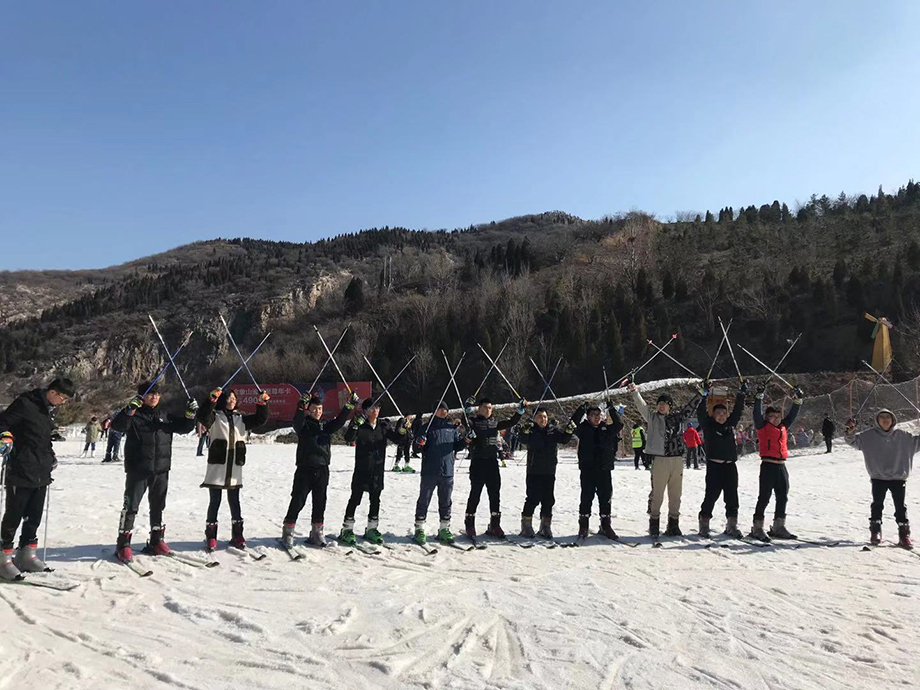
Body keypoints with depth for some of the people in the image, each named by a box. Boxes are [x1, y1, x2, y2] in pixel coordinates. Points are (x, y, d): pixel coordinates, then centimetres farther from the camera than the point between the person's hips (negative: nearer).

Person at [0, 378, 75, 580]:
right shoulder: (25, 404, -13)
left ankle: (26, 554, 22)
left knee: (34, 517, 12)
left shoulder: (50, 409, 12)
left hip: (41, 474, 7)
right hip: (20, 472, -7)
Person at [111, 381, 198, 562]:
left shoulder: (165, 417, 11)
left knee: (158, 506, 13)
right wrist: (130, 410, -35)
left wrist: (190, 414, -5)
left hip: (161, 470, 5)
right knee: (131, 506, -3)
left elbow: (184, 428, 13)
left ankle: (157, 541, 25)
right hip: (138, 470, -5)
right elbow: (117, 426, -20)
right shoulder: (134, 415, -4)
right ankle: (123, 544, 7)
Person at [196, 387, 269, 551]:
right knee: (215, 502, 4)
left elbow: (260, 419, 9)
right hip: (217, 467, -4)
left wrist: (262, 403, -7)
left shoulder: (241, 418, 13)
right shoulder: (215, 416, -1)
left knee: (235, 503, 10)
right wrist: (212, 399, -34)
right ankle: (211, 537, 14)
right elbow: (202, 417, -21)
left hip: (235, 469, 4)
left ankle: (237, 536, 19)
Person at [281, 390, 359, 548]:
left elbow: (339, 421, 3)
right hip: (304, 470, -4)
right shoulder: (304, 425, 0)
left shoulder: (326, 426, 13)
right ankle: (288, 532, 10)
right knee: (297, 502, -2)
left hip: (322, 470, 4)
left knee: (320, 503, 9)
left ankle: (317, 533, 20)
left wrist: (350, 405, -7)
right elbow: (297, 420, -21)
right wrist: (302, 406, -40)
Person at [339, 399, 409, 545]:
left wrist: (402, 429, -14)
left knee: (375, 500, 12)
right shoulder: (359, 425, -7)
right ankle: (347, 529, 14)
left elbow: (397, 439, 5)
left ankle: (372, 529, 25)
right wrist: (356, 424, -36)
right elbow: (348, 438, -22)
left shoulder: (383, 425, 4)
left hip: (378, 469, 4)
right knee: (355, 499, 2)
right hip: (361, 469, -4)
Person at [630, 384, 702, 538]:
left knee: (675, 495, 10)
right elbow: (641, 405, -7)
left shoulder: (677, 417, 12)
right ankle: (654, 526, 9)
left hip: (677, 460, 3)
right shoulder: (652, 417, 5)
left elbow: (690, 406, 19)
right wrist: (634, 391, -21)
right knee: (657, 495, -2)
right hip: (659, 460, -3)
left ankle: (673, 526, 22)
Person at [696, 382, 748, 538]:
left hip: (730, 466, 5)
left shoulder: (730, 425, 14)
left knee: (732, 497, 8)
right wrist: (705, 395, -17)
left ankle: (732, 526, 18)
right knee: (711, 496, -4)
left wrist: (742, 394, 10)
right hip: (714, 465, -5)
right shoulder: (708, 425, 3)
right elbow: (701, 412, -9)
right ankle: (704, 526, 5)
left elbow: (738, 411, 17)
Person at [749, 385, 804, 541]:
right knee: (764, 497, -5)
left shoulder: (783, 427, 16)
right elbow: (757, 413, -13)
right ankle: (757, 528, 0)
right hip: (768, 465, -7)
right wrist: (759, 397, -19)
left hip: (781, 466, 7)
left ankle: (778, 527, 22)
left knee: (783, 497, 11)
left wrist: (798, 400, 19)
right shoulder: (763, 426, -1)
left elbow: (793, 414, 24)